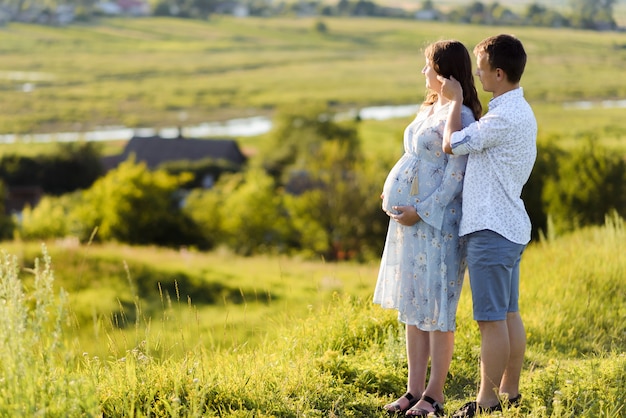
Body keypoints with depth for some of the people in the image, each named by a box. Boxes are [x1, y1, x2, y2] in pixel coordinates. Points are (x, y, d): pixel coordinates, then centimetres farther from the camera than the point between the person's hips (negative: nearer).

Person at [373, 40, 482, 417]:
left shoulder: (459, 117, -14)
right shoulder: (430, 110, 15)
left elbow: (456, 177, -18)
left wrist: (421, 211, -19)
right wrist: (396, 195, 10)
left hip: (438, 221, -9)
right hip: (410, 217, 9)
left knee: (437, 309, -2)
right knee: (412, 307, 11)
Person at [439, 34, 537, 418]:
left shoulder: (505, 116, -18)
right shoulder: (521, 112, 15)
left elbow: (452, 144, -15)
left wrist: (456, 100, -4)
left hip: (491, 229, -10)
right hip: (510, 226, 10)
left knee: (492, 319, -5)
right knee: (509, 314, 15)